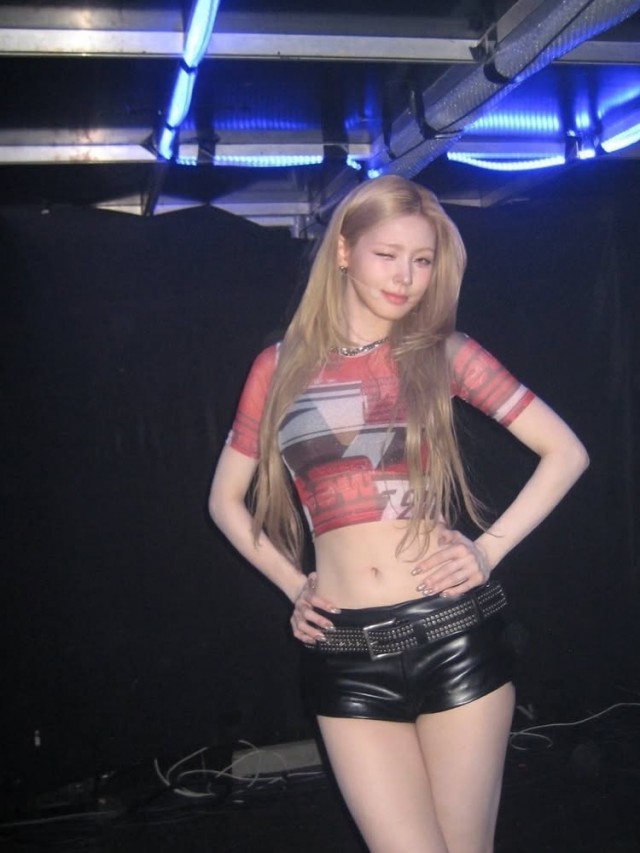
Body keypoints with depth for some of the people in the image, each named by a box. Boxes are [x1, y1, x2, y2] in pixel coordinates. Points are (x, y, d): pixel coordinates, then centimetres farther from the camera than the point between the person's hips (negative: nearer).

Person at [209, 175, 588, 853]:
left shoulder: (443, 353, 4)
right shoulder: (281, 366, 7)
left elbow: (566, 451, 6)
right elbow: (226, 501, 16)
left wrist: (492, 547, -3)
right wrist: (293, 586, 6)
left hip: (454, 632, 0)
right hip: (347, 652, 1)